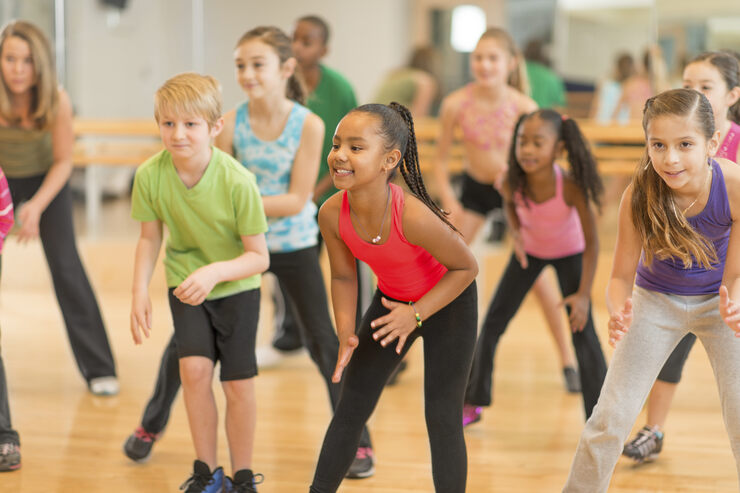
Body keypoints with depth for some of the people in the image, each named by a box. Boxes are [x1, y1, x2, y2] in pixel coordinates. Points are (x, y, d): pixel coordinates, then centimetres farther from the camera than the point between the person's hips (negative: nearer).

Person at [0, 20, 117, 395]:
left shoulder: (57, 102, -27)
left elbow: (63, 162, -14)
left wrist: (36, 206, -25)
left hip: (46, 180, -1)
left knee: (66, 268, -7)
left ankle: (99, 368, 1)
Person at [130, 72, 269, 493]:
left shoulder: (237, 181, -28)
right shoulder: (150, 175, -19)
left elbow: (259, 257, -21)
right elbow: (150, 238, -2)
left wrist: (214, 272, -37)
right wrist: (140, 292, -14)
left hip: (237, 287, -2)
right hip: (185, 283, 2)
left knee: (239, 385, -2)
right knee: (194, 368, -14)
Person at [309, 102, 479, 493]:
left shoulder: (413, 217, -38)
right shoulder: (332, 214, -24)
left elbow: (466, 267, -22)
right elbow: (343, 276, -6)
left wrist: (415, 314, -26)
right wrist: (346, 333, -19)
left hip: (448, 300, -4)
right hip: (392, 299, 5)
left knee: (442, 416, -4)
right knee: (351, 406, 7)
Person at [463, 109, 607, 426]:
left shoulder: (571, 188, -37)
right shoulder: (512, 182, -29)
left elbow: (591, 242, -25)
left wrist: (583, 294, -25)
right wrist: (516, 233, -18)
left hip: (569, 254, -3)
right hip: (529, 251, 3)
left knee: (583, 333, -10)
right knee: (493, 322, 5)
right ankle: (473, 403, 22)